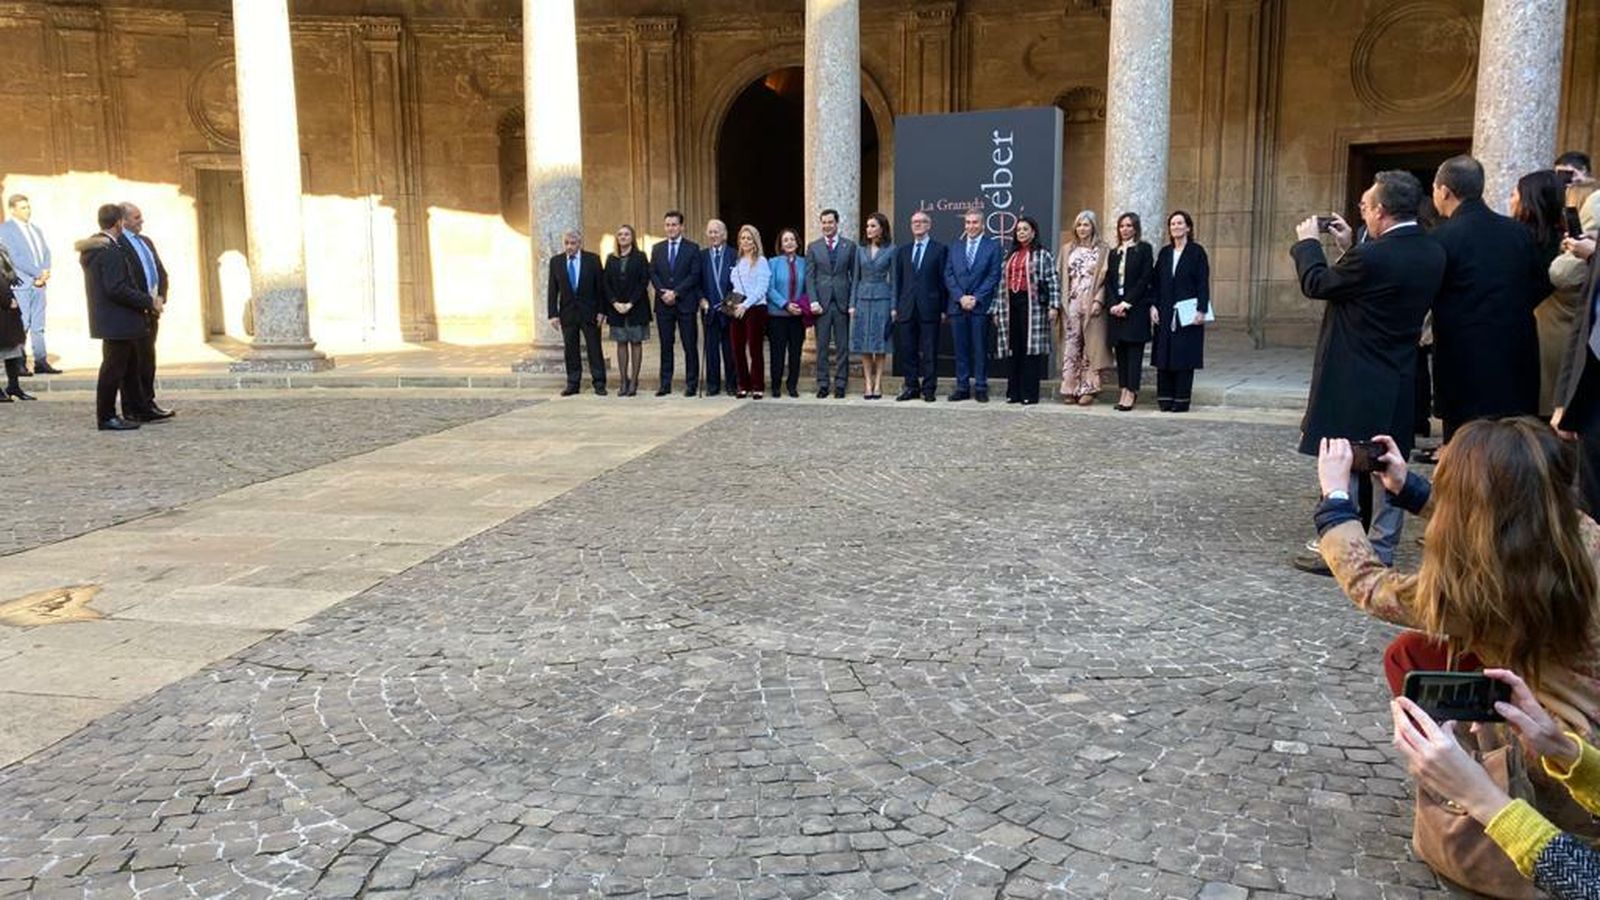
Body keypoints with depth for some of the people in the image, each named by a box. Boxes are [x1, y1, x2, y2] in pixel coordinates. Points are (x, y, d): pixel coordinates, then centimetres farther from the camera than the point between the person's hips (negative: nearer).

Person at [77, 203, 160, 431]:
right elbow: (117, 289, -25)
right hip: (117, 321, -11)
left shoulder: (92, 248, 13)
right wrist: (149, 302, -18)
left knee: (130, 364, 19)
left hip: (106, 317, 11)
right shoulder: (110, 251, -19)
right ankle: (106, 417, 3)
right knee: (113, 368, -3)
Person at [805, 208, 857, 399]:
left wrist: (853, 302, -3)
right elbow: (809, 276, 5)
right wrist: (813, 301, -7)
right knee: (822, 345, 3)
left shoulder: (850, 246, 6)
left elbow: (855, 275, 5)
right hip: (821, 302, 0)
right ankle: (823, 383, 9)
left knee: (842, 345, 2)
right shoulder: (813, 247, 8)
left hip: (842, 302, 0)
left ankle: (840, 384, 9)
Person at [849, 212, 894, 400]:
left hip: (882, 299, -3)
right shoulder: (861, 250, 9)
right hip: (863, 299, 3)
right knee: (864, 345, 1)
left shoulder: (890, 250, 0)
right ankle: (868, 384, 6)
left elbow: (893, 279, 0)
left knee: (880, 344, 0)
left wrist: (894, 307, -5)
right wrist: (852, 304, 5)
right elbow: (856, 278, 11)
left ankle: (878, 384, 6)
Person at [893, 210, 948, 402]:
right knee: (906, 350, 4)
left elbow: (942, 280, 0)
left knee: (929, 351, 0)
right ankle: (911, 387, 13)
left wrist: (943, 308, -5)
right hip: (907, 308, 4)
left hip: (929, 307, -4)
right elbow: (898, 280, 13)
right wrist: (895, 306, 6)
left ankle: (929, 389, 6)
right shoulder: (903, 250, 15)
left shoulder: (939, 249, 3)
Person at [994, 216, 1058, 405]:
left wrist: (1054, 305, -15)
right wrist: (998, 308, 13)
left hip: (1032, 304, -5)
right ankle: (1014, 392, 12)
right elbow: (1002, 282, 17)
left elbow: (1053, 280, -6)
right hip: (1011, 304, 5)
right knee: (1013, 349, 6)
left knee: (1030, 348, -4)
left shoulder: (1042, 255, 0)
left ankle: (1029, 393, 0)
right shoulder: (1010, 255, 18)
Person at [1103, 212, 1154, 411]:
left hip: (1136, 307, -5)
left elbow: (1145, 279, -7)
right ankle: (1123, 392, 7)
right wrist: (1113, 305, -6)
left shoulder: (1144, 249, 2)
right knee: (1120, 351, 4)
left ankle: (1131, 393, -7)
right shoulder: (1113, 253, 17)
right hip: (1116, 308, 5)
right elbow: (1108, 281, 10)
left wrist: (1126, 303, -13)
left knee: (1134, 351, -6)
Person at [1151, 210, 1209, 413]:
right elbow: (1156, 282, 11)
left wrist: (1201, 310, -13)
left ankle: (1181, 400, 2)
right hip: (1165, 314, 4)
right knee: (1164, 356, 3)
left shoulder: (1197, 252, -1)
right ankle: (1165, 398, 9)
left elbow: (1203, 283, -6)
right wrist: (1154, 306, 0)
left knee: (1184, 356, -3)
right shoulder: (1164, 253, 12)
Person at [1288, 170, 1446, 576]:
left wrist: (1308, 242, 8)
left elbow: (1317, 284, -8)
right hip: (1399, 383, 7)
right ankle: (1381, 552, 21)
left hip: (1354, 382, -7)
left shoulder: (1372, 256, -21)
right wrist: (1350, 248, 14)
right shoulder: (1432, 254, 3)